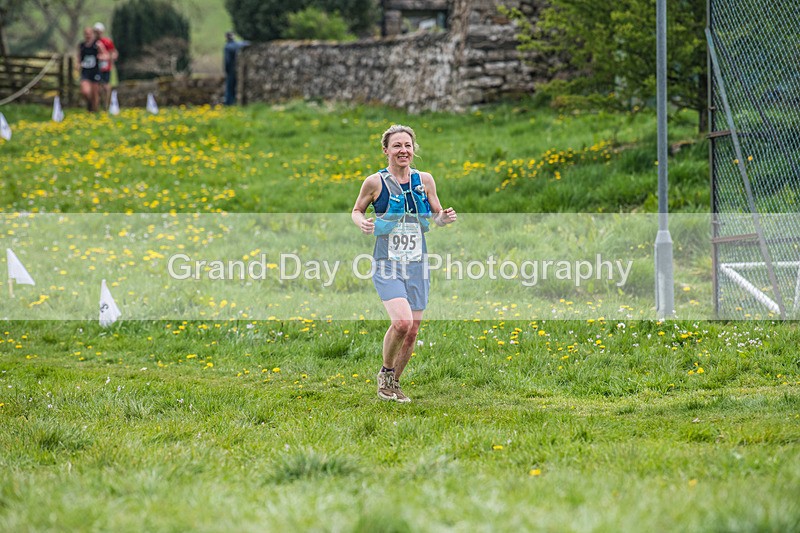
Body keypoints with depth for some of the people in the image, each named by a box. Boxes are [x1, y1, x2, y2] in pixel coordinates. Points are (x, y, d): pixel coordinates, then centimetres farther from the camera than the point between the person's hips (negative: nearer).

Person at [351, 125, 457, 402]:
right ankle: (385, 372, 4)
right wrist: (362, 223, -13)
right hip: (387, 265, -4)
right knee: (402, 322, -22)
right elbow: (356, 210, 9)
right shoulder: (375, 182, -5)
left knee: (412, 331, 5)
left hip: (417, 265, 4)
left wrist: (444, 218, -7)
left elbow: (436, 215, 15)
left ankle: (393, 385, 25)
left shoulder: (425, 180, 4)